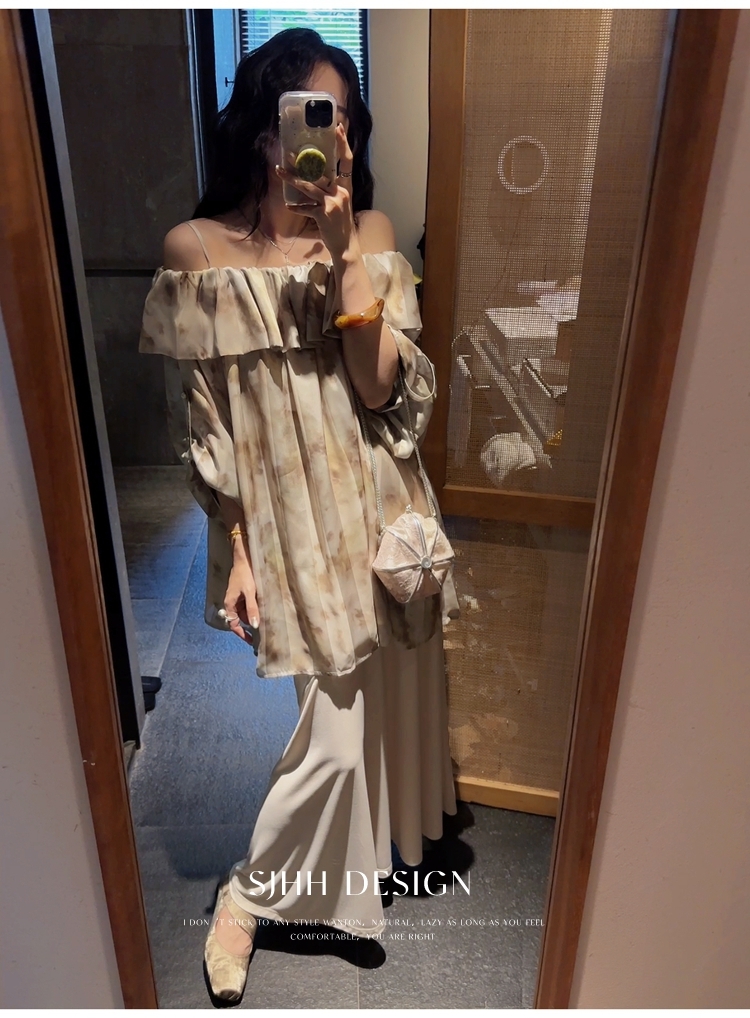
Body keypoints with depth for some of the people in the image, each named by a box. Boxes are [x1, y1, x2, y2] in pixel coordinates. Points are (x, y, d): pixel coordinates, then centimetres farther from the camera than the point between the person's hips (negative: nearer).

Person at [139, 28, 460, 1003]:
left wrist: (344, 253, -18)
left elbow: (385, 388, -11)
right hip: (281, 528, -3)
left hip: (375, 515, 4)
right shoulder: (196, 248, -7)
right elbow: (200, 425, -5)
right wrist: (236, 552, -6)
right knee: (330, 732, 1)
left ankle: (372, 842, 54)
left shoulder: (371, 233, 0)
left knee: (380, 699, 21)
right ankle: (249, 890, 32)